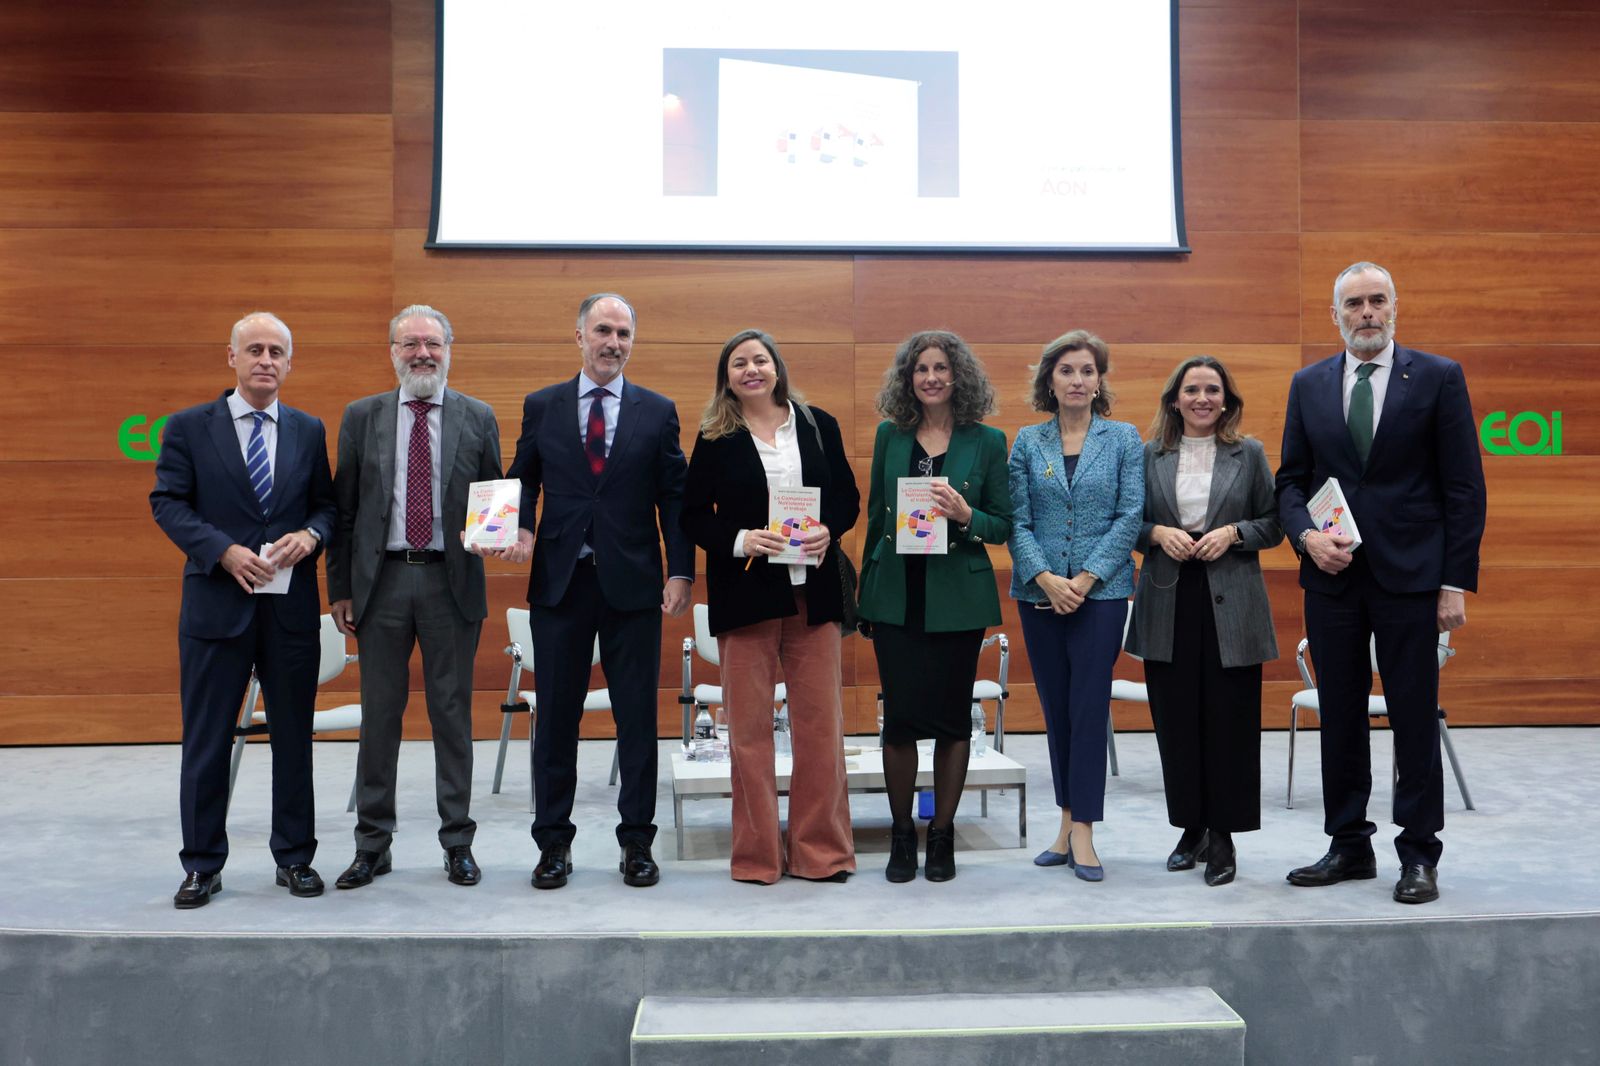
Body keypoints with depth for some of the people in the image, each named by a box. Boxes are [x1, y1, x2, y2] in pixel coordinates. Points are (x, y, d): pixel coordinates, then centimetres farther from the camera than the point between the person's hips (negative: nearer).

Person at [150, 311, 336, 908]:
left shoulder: (308, 431, 9)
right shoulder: (189, 428, 3)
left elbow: (327, 504, 11)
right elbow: (167, 502, -2)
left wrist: (311, 536, -11)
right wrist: (224, 551, -15)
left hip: (291, 608, 2)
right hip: (216, 605, -2)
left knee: (294, 736, 9)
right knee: (206, 740, 5)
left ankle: (294, 858, 21)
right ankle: (202, 865, 18)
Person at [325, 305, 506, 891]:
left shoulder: (478, 419, 6)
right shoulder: (362, 416, 7)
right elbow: (343, 508, 7)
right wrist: (340, 588, 3)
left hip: (451, 583, -1)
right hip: (381, 581, 1)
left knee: (452, 713, 6)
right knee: (379, 714, 8)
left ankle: (458, 842, 16)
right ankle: (372, 845, 19)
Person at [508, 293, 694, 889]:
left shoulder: (658, 411, 6)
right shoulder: (541, 407, 8)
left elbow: (675, 497, 3)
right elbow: (523, 479, 12)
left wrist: (681, 572, -5)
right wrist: (521, 528, -9)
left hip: (632, 585, -1)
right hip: (559, 581, 1)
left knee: (637, 717, 5)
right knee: (555, 716, 7)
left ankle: (637, 842, 17)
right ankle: (553, 842, 19)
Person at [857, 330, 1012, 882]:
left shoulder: (987, 441, 1)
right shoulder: (890, 434, 6)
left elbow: (1004, 525, 2)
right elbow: (875, 514, 12)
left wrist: (965, 515, -18)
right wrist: (866, 587, 10)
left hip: (959, 597, -1)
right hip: (896, 594, 1)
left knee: (952, 715, 6)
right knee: (900, 713, 1)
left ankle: (942, 836, 20)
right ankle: (901, 834, 17)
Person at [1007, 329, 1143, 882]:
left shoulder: (1124, 438, 3)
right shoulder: (1027, 441, 6)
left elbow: (1130, 515, -3)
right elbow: (1017, 520, 1)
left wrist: (1085, 579, -12)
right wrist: (1047, 579, -13)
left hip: (1102, 590, -2)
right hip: (1038, 593, 2)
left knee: (1089, 705, -4)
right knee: (1055, 706, 9)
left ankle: (1082, 830, 1)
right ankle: (1068, 821, 20)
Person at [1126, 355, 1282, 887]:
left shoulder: (1249, 454, 6)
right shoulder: (1149, 455, 8)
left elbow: (1273, 524, 7)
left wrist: (1233, 532, -10)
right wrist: (1157, 533, -9)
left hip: (1231, 605, -1)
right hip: (1167, 603, 1)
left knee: (1229, 720, -1)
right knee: (1175, 720, 4)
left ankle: (1223, 836, 11)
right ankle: (1191, 828, 20)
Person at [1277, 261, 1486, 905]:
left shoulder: (1438, 378, 1)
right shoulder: (1308, 385, 9)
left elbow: (1464, 488, -2)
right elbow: (1291, 480, 12)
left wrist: (1457, 582, -8)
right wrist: (1306, 535, -8)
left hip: (1410, 576, -3)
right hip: (1332, 576, 3)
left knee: (1415, 719, 2)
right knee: (1339, 717, 9)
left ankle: (1418, 856, 14)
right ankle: (1348, 846, 21)